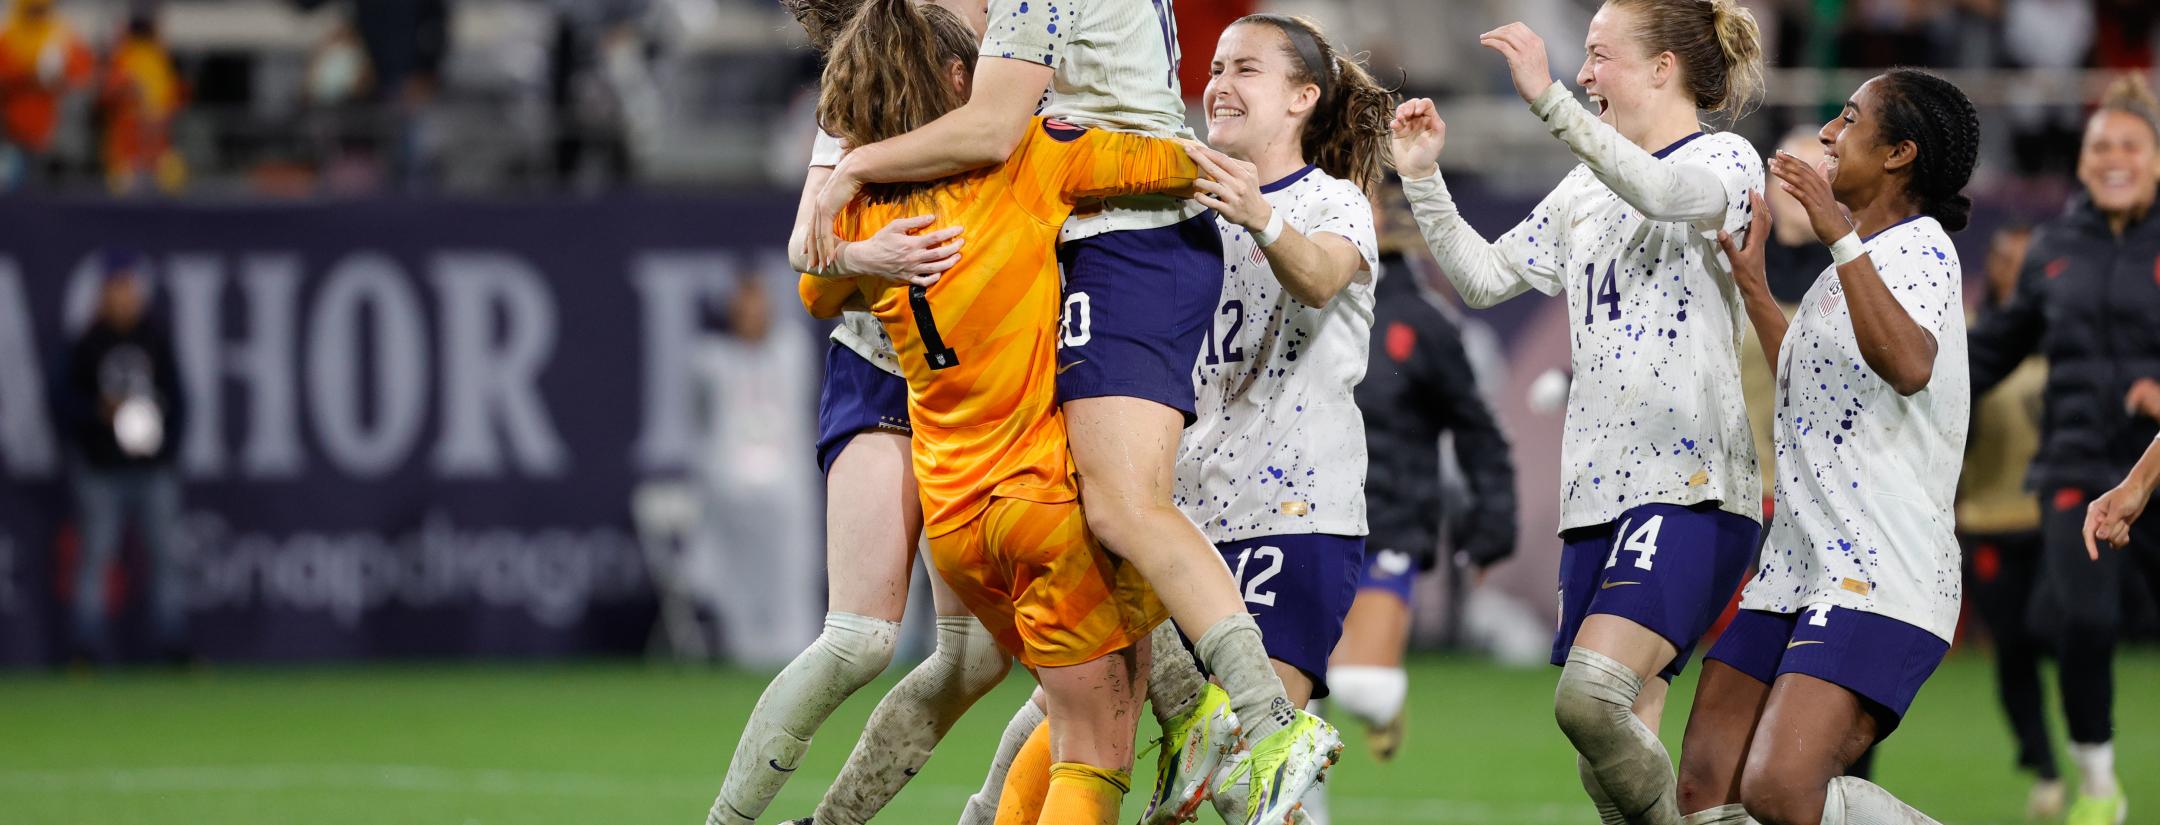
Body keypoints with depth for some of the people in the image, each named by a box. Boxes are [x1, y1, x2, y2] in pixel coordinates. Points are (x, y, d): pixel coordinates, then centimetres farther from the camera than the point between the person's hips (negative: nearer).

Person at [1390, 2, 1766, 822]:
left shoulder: (1727, 161, -1)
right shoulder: (1586, 191, 21)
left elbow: (1662, 193, -24)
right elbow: (1484, 277, 22)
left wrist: (1550, 102, -32)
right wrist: (1422, 178, 9)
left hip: (1691, 485, -7)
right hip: (1598, 487, 7)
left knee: (1590, 698, -25)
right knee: (1613, 751, 2)